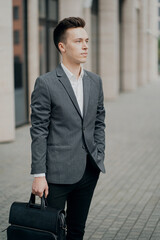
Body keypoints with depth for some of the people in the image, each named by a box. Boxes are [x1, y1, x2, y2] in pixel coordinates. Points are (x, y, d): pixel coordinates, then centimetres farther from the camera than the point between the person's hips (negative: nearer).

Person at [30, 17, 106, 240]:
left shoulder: (95, 81, 8)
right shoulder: (46, 83, -10)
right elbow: (39, 132, -10)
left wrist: (99, 157, 7)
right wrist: (38, 175, -13)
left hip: (89, 171, 5)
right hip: (58, 172, -5)